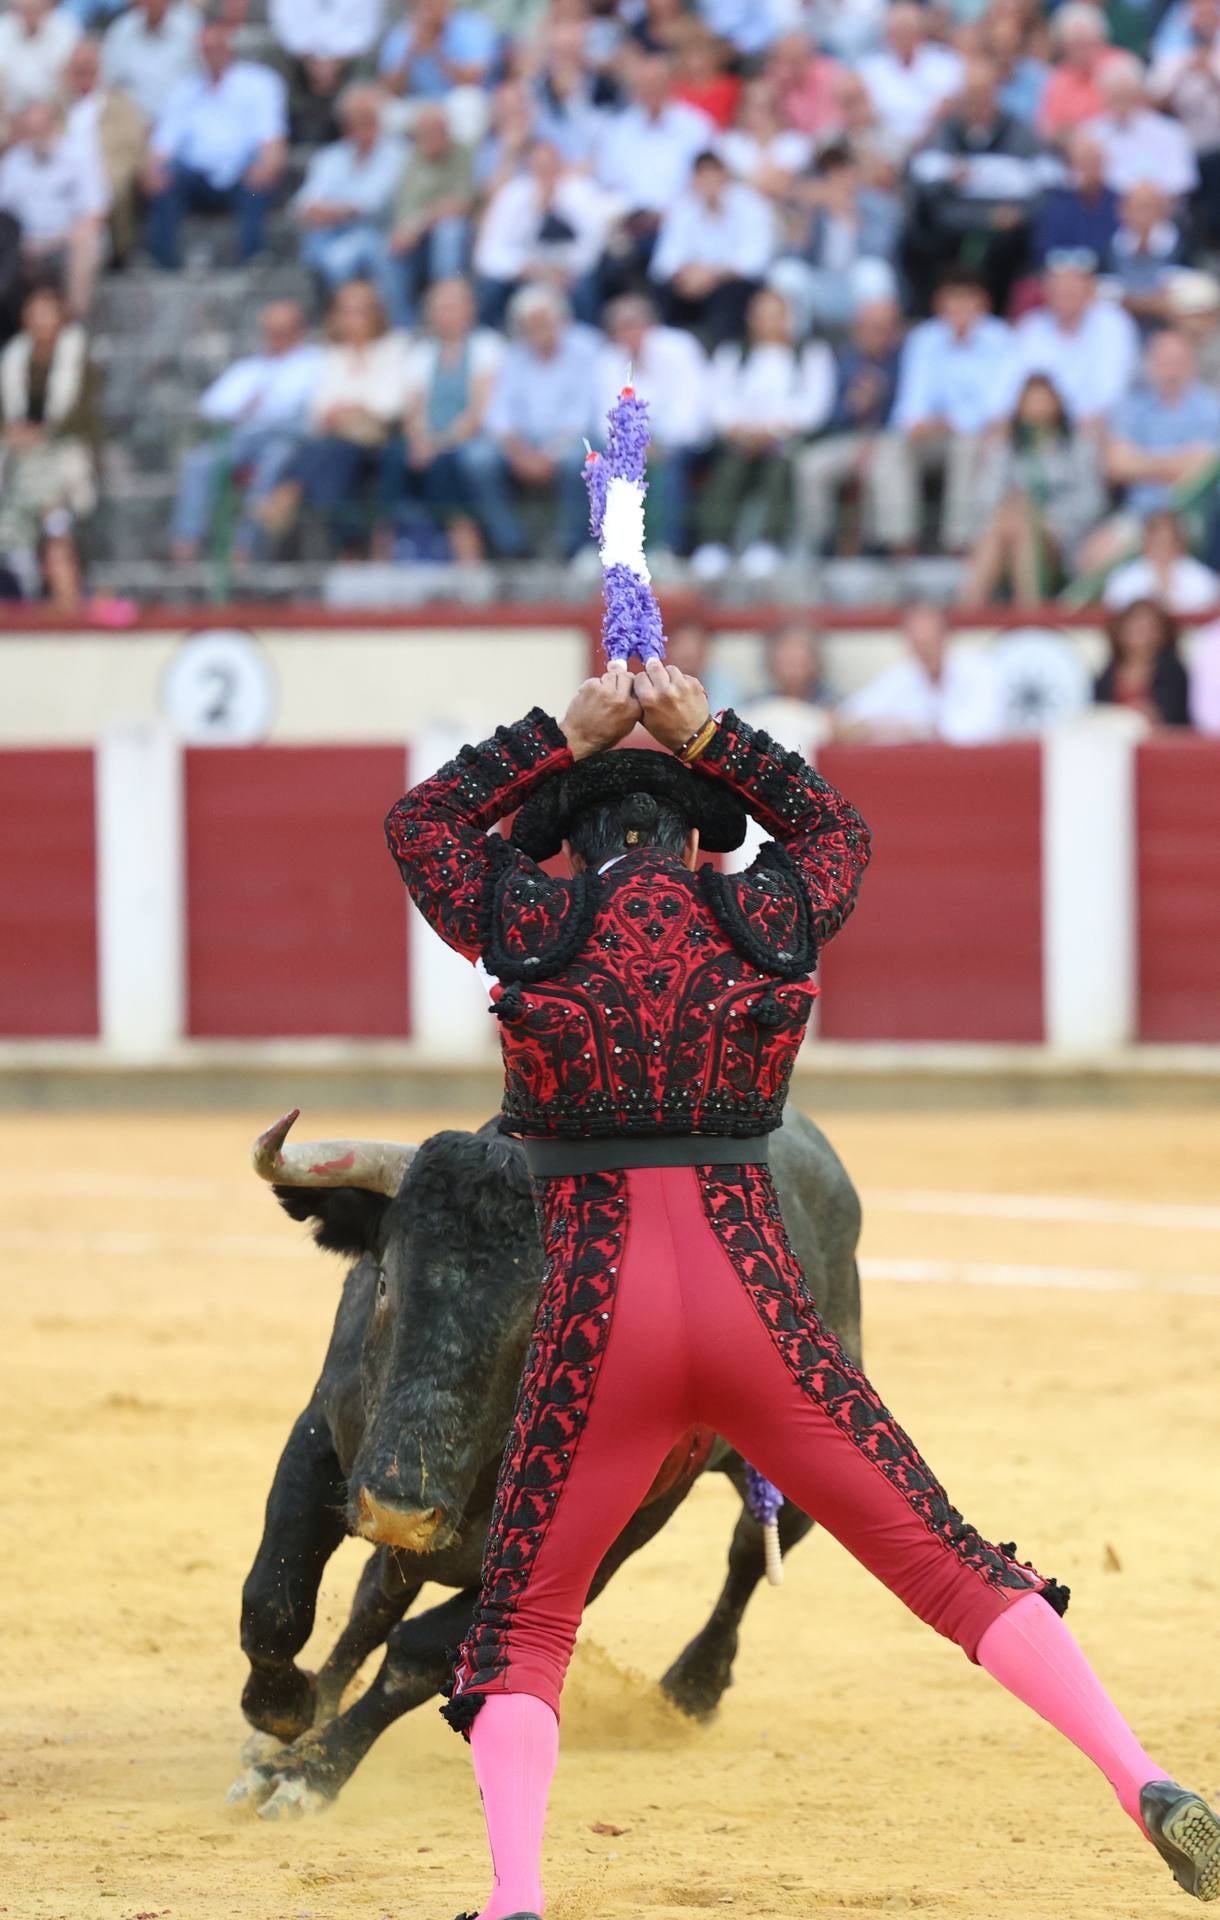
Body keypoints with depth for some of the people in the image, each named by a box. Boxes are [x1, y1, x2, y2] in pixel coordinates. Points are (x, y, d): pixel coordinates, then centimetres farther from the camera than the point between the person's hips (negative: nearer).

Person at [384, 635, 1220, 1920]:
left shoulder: (531, 924, 2)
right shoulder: (763, 922, 7)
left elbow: (418, 821, 22)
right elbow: (836, 831, 31)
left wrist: (570, 735, 23)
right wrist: (705, 736, 27)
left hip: (597, 1323, -2)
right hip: (755, 1302, 2)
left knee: (521, 1631, 10)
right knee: (951, 1565, 10)